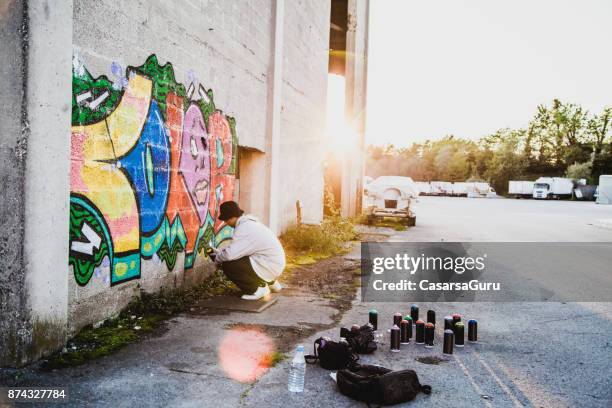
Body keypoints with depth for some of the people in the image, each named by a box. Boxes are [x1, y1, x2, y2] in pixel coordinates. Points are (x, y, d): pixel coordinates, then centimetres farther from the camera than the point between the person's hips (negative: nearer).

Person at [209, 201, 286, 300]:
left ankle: (259, 289, -2)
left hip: (269, 269, -10)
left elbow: (230, 254, -27)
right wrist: (219, 252, 17)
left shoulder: (244, 228, -21)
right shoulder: (248, 222, 10)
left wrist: (217, 259, -7)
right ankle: (271, 283, 27)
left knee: (228, 265, -14)